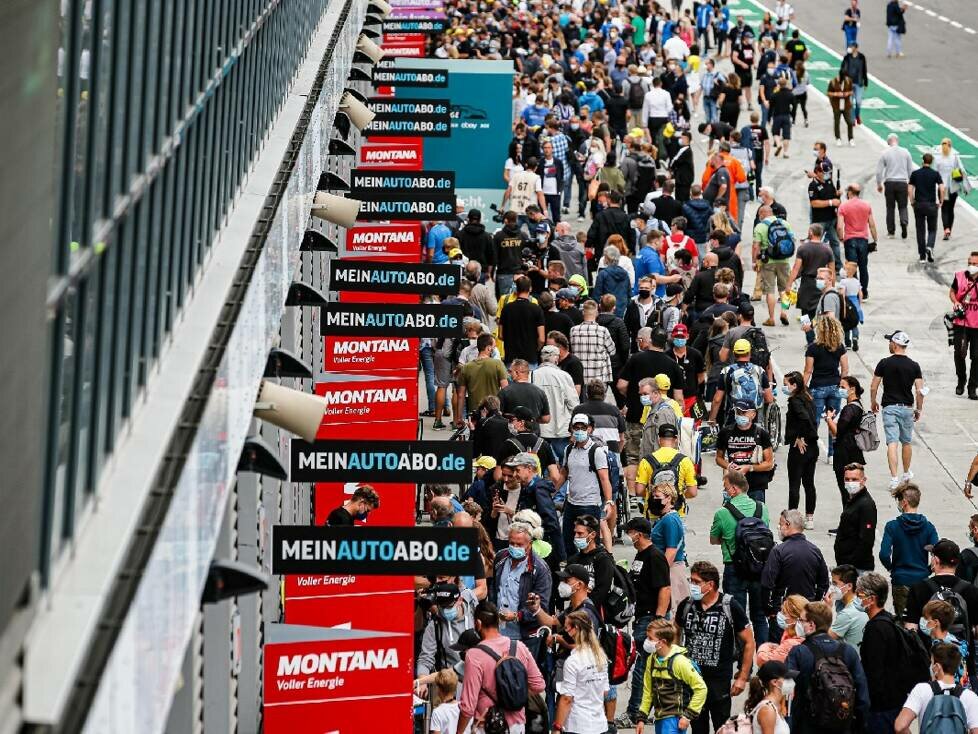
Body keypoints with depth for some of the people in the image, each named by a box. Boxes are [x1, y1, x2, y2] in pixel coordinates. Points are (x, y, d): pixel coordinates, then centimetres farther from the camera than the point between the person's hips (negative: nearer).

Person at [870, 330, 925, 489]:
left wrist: (873, 402, 15)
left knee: (892, 443, -7)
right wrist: (919, 409, 8)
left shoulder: (884, 363, -7)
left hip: (889, 407, -2)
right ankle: (906, 474, 35)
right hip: (907, 408, 2)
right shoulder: (914, 366, -3)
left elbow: (873, 387, -2)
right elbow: (920, 391, -5)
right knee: (907, 442, 20)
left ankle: (894, 478, -19)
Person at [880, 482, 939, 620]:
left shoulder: (893, 526, -9)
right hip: (923, 580, 2)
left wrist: (890, 568, 3)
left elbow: (884, 554, -17)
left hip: (901, 581, -2)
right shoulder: (928, 526, -3)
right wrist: (928, 570, 8)